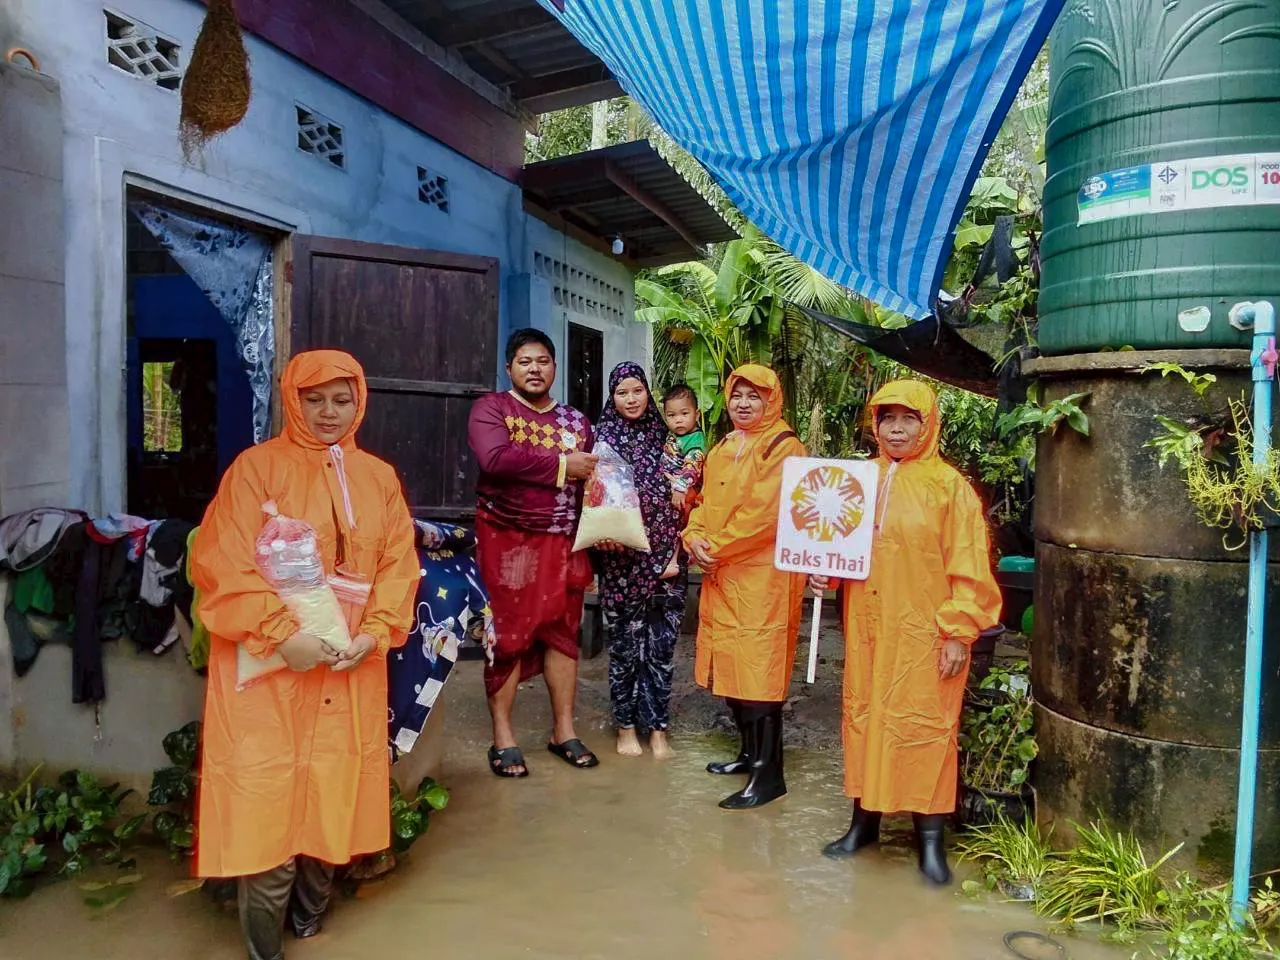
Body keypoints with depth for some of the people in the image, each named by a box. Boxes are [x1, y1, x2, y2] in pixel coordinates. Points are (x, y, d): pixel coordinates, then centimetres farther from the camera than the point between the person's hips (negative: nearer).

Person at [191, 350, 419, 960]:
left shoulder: (379, 477, 9)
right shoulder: (257, 466, -5)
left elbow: (399, 564, 6)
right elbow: (224, 564, -12)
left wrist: (375, 633, -9)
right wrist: (282, 635, -21)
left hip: (351, 670, 4)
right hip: (269, 670, -4)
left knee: (334, 795, 12)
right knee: (268, 805, -1)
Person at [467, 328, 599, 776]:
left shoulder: (575, 421, 14)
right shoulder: (490, 408, -2)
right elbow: (496, 458, -21)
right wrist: (562, 465, -13)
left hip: (562, 543, 4)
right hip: (506, 541, -4)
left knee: (562, 632, 9)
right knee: (508, 636, 0)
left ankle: (564, 730, 21)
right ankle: (502, 737, 11)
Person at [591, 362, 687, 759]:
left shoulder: (664, 438, 7)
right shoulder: (603, 439, 2)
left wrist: (676, 554, 0)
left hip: (663, 557, 2)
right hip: (621, 559, -1)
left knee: (660, 643, 5)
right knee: (624, 641, 5)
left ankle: (657, 727, 17)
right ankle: (626, 725, 19)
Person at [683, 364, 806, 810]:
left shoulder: (782, 447, -8)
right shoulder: (722, 449, 18)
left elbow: (764, 513, -17)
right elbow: (706, 503, 17)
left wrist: (717, 549, -12)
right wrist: (695, 539, -3)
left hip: (762, 576, -8)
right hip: (720, 574, 8)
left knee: (757, 669, -8)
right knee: (730, 667, 13)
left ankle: (769, 772, -1)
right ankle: (751, 751, 28)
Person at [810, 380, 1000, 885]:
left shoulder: (949, 485, -5)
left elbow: (967, 567, -7)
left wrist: (959, 633, -11)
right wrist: (822, 570, -4)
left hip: (922, 630, -4)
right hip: (867, 626, 4)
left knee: (924, 723, 2)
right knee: (864, 715, 11)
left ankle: (930, 835, 15)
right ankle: (864, 818, 25)